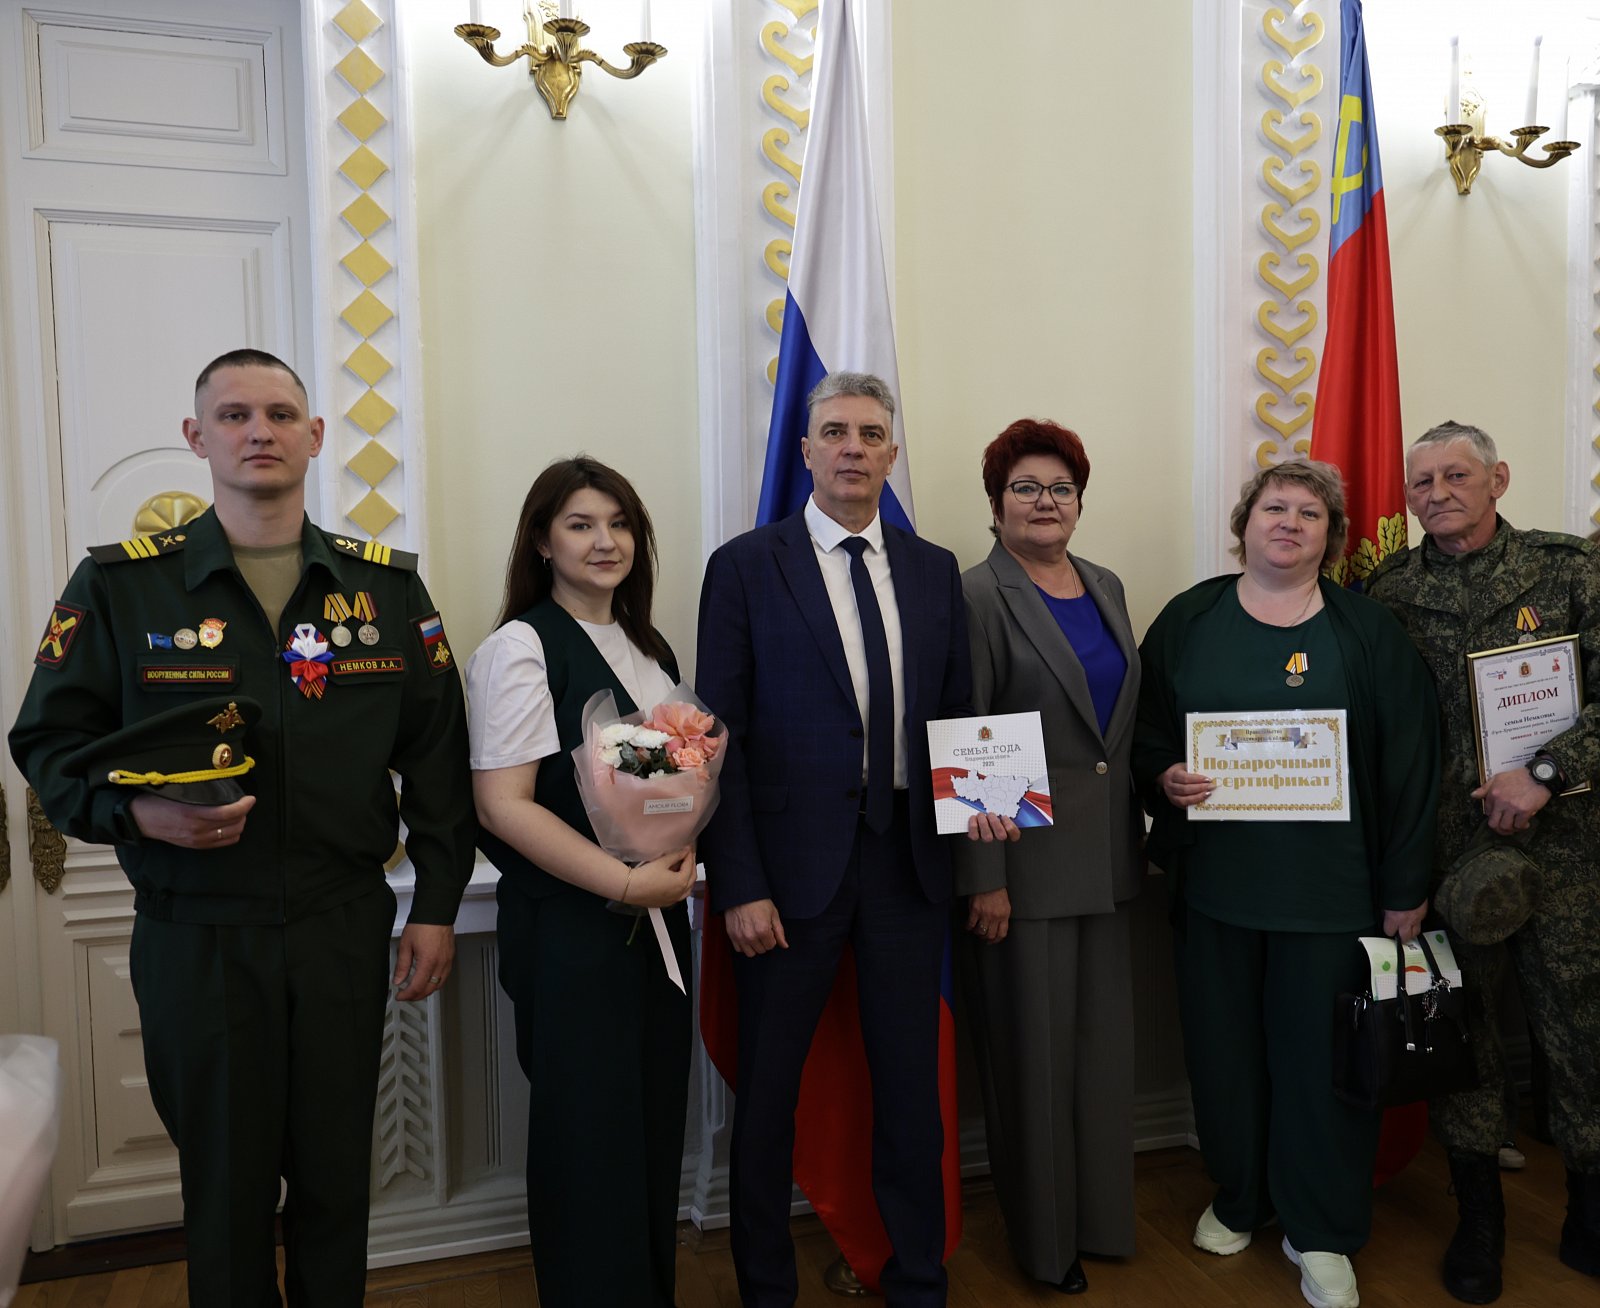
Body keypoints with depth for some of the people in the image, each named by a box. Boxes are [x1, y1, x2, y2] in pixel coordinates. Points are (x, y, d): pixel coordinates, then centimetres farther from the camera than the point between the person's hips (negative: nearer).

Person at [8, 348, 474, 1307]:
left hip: (346, 929, 2)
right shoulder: (119, 584, -2)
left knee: (338, 1176, 15)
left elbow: (435, 755, 4)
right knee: (225, 1187, 13)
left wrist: (437, 905, 2)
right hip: (197, 933, -1)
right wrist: (138, 812, -19)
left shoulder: (388, 586, 3)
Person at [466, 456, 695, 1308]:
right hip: (570, 930, -6)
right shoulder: (522, 646, -10)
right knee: (589, 1138, 5)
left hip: (657, 919, 7)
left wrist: (682, 859, 1)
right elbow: (502, 803, -16)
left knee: (657, 1126, 14)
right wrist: (626, 882, -19)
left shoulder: (649, 649, 11)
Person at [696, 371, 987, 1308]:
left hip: (910, 861, 3)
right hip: (794, 865, -3)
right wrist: (739, 885, -12)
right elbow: (721, 738, -7)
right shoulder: (746, 566, -3)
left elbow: (957, 714, 13)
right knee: (769, 1091, 11)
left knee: (913, 1083, 14)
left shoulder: (934, 570, 8)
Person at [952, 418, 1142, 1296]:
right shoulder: (978, 598, -9)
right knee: (1033, 1047, 5)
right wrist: (984, 877, -15)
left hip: (1107, 855, 6)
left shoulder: (1106, 587, 12)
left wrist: (1138, 833, 13)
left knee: (1102, 1038, 15)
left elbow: (1128, 717, 16)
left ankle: (1099, 1213, 35)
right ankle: (1042, 1235, 25)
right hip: (1025, 857, -6)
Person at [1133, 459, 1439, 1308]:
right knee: (1224, 1044, 10)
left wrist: (1406, 887, -3)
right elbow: (1145, 728, 9)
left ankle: (1321, 1232, 25)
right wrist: (1163, 777, -13)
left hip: (1330, 883, -1)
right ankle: (1239, 1197, 33)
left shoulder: (1367, 631, 1)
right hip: (1215, 878, 2)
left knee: (1321, 1050, 6)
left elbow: (1409, 762, -1)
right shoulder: (1188, 621, 5)